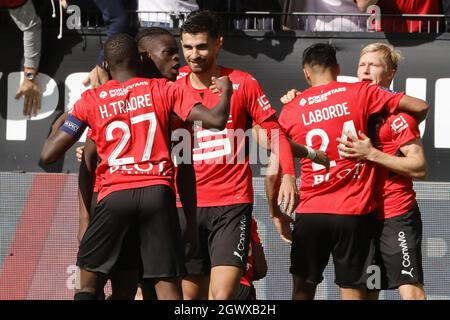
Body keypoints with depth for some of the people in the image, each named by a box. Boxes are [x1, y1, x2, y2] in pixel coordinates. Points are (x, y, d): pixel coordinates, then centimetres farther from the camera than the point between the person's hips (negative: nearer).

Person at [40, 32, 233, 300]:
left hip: (115, 195, 0)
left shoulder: (91, 100, 9)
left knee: (89, 283, 12)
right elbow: (216, 120, 0)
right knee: (168, 285, 1)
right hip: (158, 191, 0)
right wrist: (226, 90, 21)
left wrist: (60, 122, 26)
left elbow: (48, 155, 5)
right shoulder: (164, 90, 9)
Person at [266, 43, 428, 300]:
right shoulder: (360, 93, -1)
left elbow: (273, 174, 3)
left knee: (303, 288, 15)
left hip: (310, 213, 1)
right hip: (354, 212, -1)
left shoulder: (291, 110, 3)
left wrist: (276, 214, 16)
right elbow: (420, 107, -1)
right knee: (353, 291, 3)